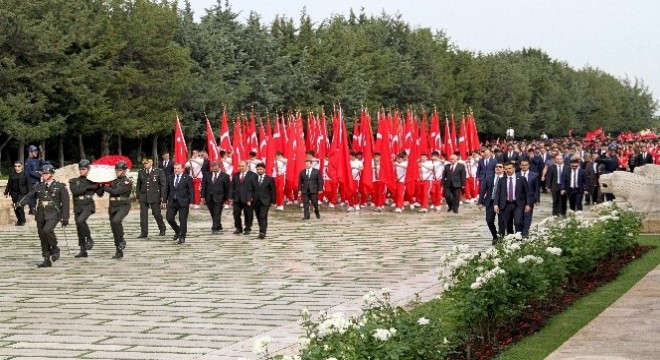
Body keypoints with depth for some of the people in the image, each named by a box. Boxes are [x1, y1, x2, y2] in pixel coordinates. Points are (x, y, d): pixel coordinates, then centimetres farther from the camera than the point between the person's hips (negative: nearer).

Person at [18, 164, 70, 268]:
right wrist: (20, 204, -12)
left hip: (53, 214, -5)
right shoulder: (38, 186, 11)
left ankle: (55, 248, -2)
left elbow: (65, 202, -1)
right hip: (41, 215, 5)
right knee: (42, 236, 4)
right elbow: (29, 196, 7)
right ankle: (47, 260, 14)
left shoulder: (60, 186, -1)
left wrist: (65, 217, -5)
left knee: (47, 230, -27)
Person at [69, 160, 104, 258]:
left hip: (88, 206, -3)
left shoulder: (92, 181, 6)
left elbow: (100, 193, 4)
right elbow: (75, 191, -11)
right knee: (79, 229, 4)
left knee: (80, 220, -30)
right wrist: (88, 187, -14)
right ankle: (83, 251, 13)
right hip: (78, 206, 3)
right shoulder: (74, 181, 8)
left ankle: (89, 238, -9)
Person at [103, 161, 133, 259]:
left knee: (116, 221, -32)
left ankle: (122, 240, -10)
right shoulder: (114, 181, 14)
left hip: (123, 206, -7)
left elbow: (115, 191, -17)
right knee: (114, 229, 6)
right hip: (113, 206, 7)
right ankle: (119, 252, 15)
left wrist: (104, 187, -8)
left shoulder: (127, 182, -8)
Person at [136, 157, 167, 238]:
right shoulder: (141, 172, 8)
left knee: (157, 213, 3)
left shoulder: (159, 172, -2)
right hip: (143, 196, 3)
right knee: (143, 214, -2)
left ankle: (162, 230, 24)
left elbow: (163, 184, -2)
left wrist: (162, 196, -7)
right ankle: (144, 232, 2)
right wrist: (138, 196, 10)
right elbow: (138, 185, 14)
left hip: (154, 196, -3)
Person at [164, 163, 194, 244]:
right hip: (172, 202, 4)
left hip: (183, 202, -4)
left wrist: (191, 202, -10)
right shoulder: (170, 178, 10)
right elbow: (167, 190, 14)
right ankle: (177, 231, 24)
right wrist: (165, 200, 9)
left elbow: (191, 191, -4)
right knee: (169, 218, -1)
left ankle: (182, 237, 7)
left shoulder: (187, 178, -3)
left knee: (183, 220, -2)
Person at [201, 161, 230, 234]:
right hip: (209, 197, 4)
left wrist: (226, 198, -1)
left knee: (217, 214, -6)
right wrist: (203, 196, 2)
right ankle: (218, 227, 25)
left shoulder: (225, 176, -2)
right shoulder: (207, 175, 7)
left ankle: (215, 228, -4)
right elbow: (204, 186, 8)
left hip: (218, 198, -4)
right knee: (213, 214, 12)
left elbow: (227, 188, 0)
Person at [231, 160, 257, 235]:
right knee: (236, 214, 4)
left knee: (248, 215, 4)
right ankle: (238, 228, 17)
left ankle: (247, 229, 16)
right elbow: (232, 187, 11)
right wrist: (231, 197, 3)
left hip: (247, 199, -4)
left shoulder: (252, 175, -1)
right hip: (237, 199, 4)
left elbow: (255, 188, -4)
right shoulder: (235, 175, 12)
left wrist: (252, 198, -10)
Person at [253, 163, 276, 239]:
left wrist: (273, 201, -2)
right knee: (258, 217, 8)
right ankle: (262, 231, 20)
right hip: (256, 201, 3)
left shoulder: (269, 179, 1)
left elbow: (273, 191, 2)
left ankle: (262, 232, -19)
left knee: (263, 217, -14)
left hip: (265, 201, -3)